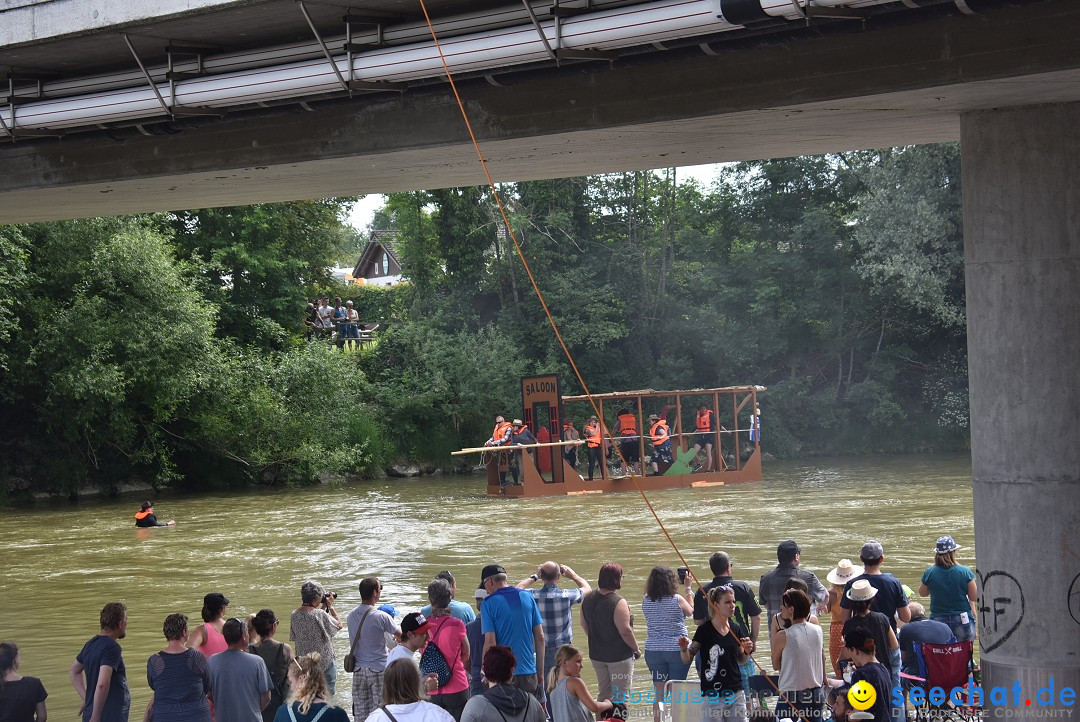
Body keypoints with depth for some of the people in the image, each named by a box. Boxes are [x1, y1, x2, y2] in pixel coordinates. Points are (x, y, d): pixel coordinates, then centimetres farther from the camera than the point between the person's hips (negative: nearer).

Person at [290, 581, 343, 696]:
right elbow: (339, 625, -6)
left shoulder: (294, 614, -3)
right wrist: (330, 606, 3)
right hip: (324, 663, -6)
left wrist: (323, 608, 14)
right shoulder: (320, 614, -21)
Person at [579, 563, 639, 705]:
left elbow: (584, 624, 12)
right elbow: (625, 631, -22)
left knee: (604, 694, 18)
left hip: (597, 654, 7)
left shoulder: (589, 599, 1)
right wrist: (637, 649, -7)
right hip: (619, 656, -7)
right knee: (620, 695, 2)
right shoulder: (618, 602, -21)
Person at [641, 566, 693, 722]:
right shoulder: (677, 600, -12)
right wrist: (688, 588, 15)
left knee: (658, 691, 9)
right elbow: (691, 611, 8)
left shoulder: (646, 601, -1)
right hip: (676, 649, -3)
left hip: (653, 650, 3)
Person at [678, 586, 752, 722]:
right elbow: (687, 659, -4)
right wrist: (684, 649, -24)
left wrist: (746, 651, -3)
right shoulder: (705, 630, -8)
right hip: (712, 696, -5)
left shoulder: (736, 629, 6)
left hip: (736, 693, 5)